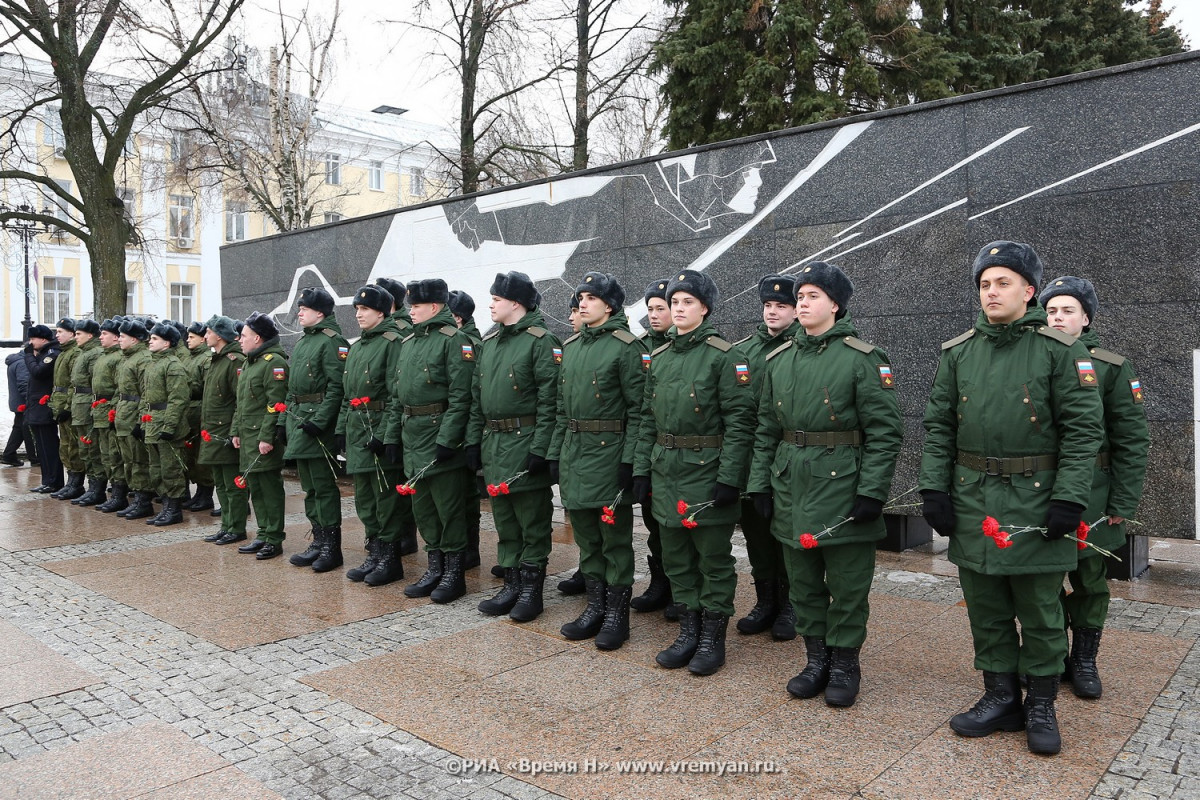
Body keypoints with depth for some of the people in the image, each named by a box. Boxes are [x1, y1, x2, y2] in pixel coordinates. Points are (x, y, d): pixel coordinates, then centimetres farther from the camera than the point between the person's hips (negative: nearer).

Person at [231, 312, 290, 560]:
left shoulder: (274, 362, -13)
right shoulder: (249, 363, 19)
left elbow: (276, 404, -20)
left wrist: (267, 437, -23)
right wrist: (236, 431, 18)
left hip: (264, 440, -10)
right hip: (247, 438, 10)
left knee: (270, 488, -4)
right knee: (255, 488, 13)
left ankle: (274, 539, 3)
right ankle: (264, 534, 22)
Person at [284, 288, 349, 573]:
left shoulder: (332, 341, -12)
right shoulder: (302, 342, 17)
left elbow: (337, 387, -19)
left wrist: (318, 421, -24)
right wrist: (286, 419, 14)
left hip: (318, 423, -9)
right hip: (299, 422, 9)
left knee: (324, 487, -4)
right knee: (310, 487, 13)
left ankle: (331, 548, 4)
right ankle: (318, 541, 23)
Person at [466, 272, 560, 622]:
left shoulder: (541, 340, -10)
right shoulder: (488, 342, 13)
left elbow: (549, 399, -15)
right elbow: (476, 396, 16)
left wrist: (540, 448, -19)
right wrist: (473, 441, 10)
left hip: (525, 445, -7)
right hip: (493, 443, 8)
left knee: (533, 521, 3)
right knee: (504, 519, 14)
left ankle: (531, 587, 15)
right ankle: (512, 584, 25)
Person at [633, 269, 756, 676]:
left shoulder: (725, 356, -9)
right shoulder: (659, 357, 10)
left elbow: (740, 421, -13)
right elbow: (649, 420, 13)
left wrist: (729, 477, -18)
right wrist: (642, 470, 8)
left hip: (707, 471, -6)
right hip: (666, 472, 6)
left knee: (714, 558, 5)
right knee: (676, 557, 13)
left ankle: (712, 639, 18)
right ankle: (688, 632, 27)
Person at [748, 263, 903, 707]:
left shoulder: (863, 358, -8)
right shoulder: (778, 360, 8)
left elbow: (885, 432, -10)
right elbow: (766, 429, 12)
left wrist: (872, 491, -15)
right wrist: (760, 483, 7)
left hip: (842, 487, -5)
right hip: (790, 488, 5)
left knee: (847, 585, 7)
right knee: (802, 582, 14)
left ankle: (844, 664, 24)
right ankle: (817, 659, 29)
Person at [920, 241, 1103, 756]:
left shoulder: (1061, 351, -4)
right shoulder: (957, 353, 6)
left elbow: (1083, 429, -7)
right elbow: (938, 427, 7)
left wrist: (1068, 500, -14)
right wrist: (933, 488, 0)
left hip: (1034, 501, -3)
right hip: (972, 500, 4)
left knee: (1040, 610, 8)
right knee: (985, 608, 12)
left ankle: (1041, 707, 26)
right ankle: (1001, 698, 27)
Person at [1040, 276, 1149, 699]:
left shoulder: (1112, 368, -1)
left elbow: (1132, 440, -3)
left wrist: (1122, 503, -7)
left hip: (1091, 497, -1)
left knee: (1090, 581, 10)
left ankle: (1084, 660, 25)